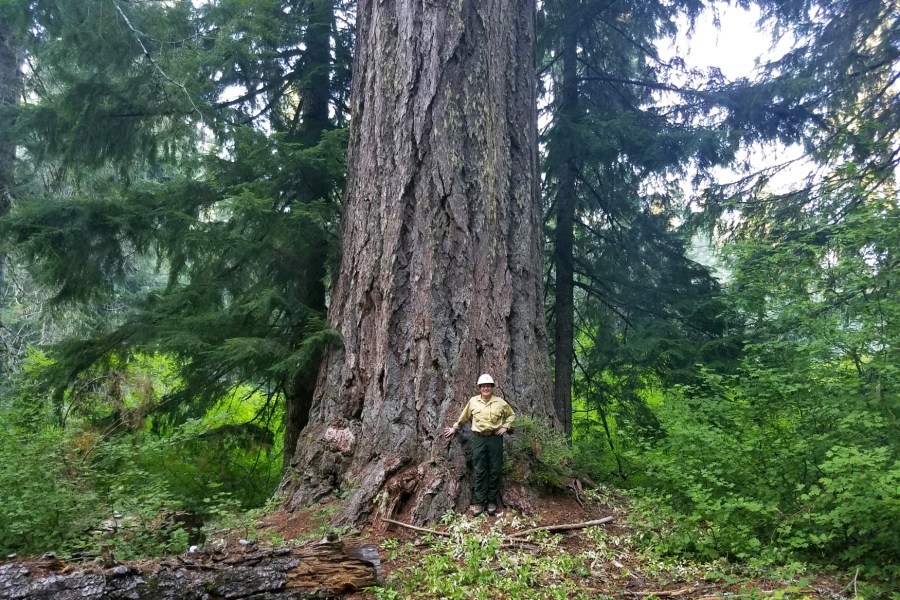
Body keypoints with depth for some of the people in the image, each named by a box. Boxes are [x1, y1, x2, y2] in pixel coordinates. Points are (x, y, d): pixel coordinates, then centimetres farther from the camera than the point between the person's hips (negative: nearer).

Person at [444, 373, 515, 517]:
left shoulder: (500, 402, 2)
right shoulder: (473, 401, 4)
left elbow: (511, 415, 17)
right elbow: (463, 417, 18)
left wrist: (505, 427, 4)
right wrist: (454, 429, 25)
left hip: (495, 439, 0)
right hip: (478, 439, 0)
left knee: (494, 471, 4)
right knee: (479, 471, 1)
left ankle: (492, 502, 13)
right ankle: (479, 502, 7)